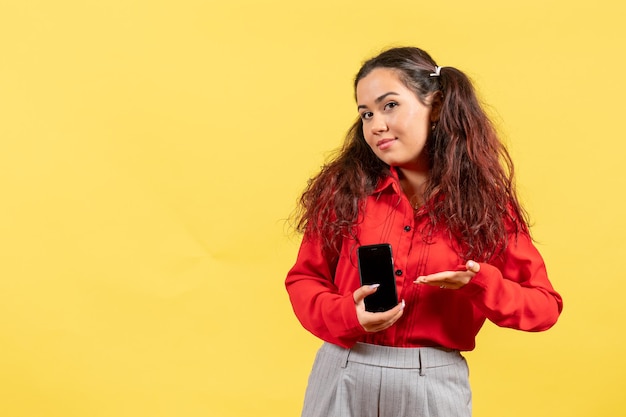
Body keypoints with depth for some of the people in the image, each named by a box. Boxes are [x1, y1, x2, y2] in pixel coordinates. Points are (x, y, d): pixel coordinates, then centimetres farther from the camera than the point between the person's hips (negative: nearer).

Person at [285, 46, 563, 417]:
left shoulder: (485, 203, -3)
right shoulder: (345, 188, -2)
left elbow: (546, 306, 0)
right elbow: (303, 280, 3)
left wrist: (479, 282, -18)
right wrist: (349, 315, -16)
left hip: (435, 386, 0)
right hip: (343, 376, 1)